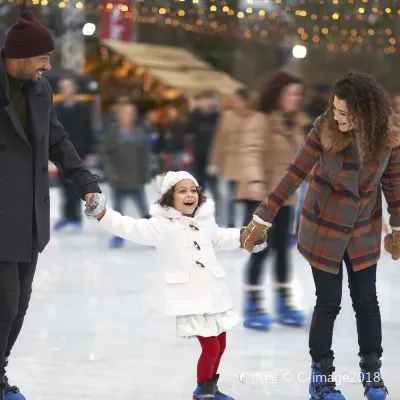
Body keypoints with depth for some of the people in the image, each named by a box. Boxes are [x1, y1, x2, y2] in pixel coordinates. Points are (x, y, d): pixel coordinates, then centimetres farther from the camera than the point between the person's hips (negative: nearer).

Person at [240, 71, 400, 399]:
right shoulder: (325, 128, -22)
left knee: (366, 301, 8)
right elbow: (295, 174, -17)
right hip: (323, 227, -2)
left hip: (364, 231, 2)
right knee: (328, 303, 2)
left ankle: (372, 371, 27)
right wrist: (264, 218, -16)